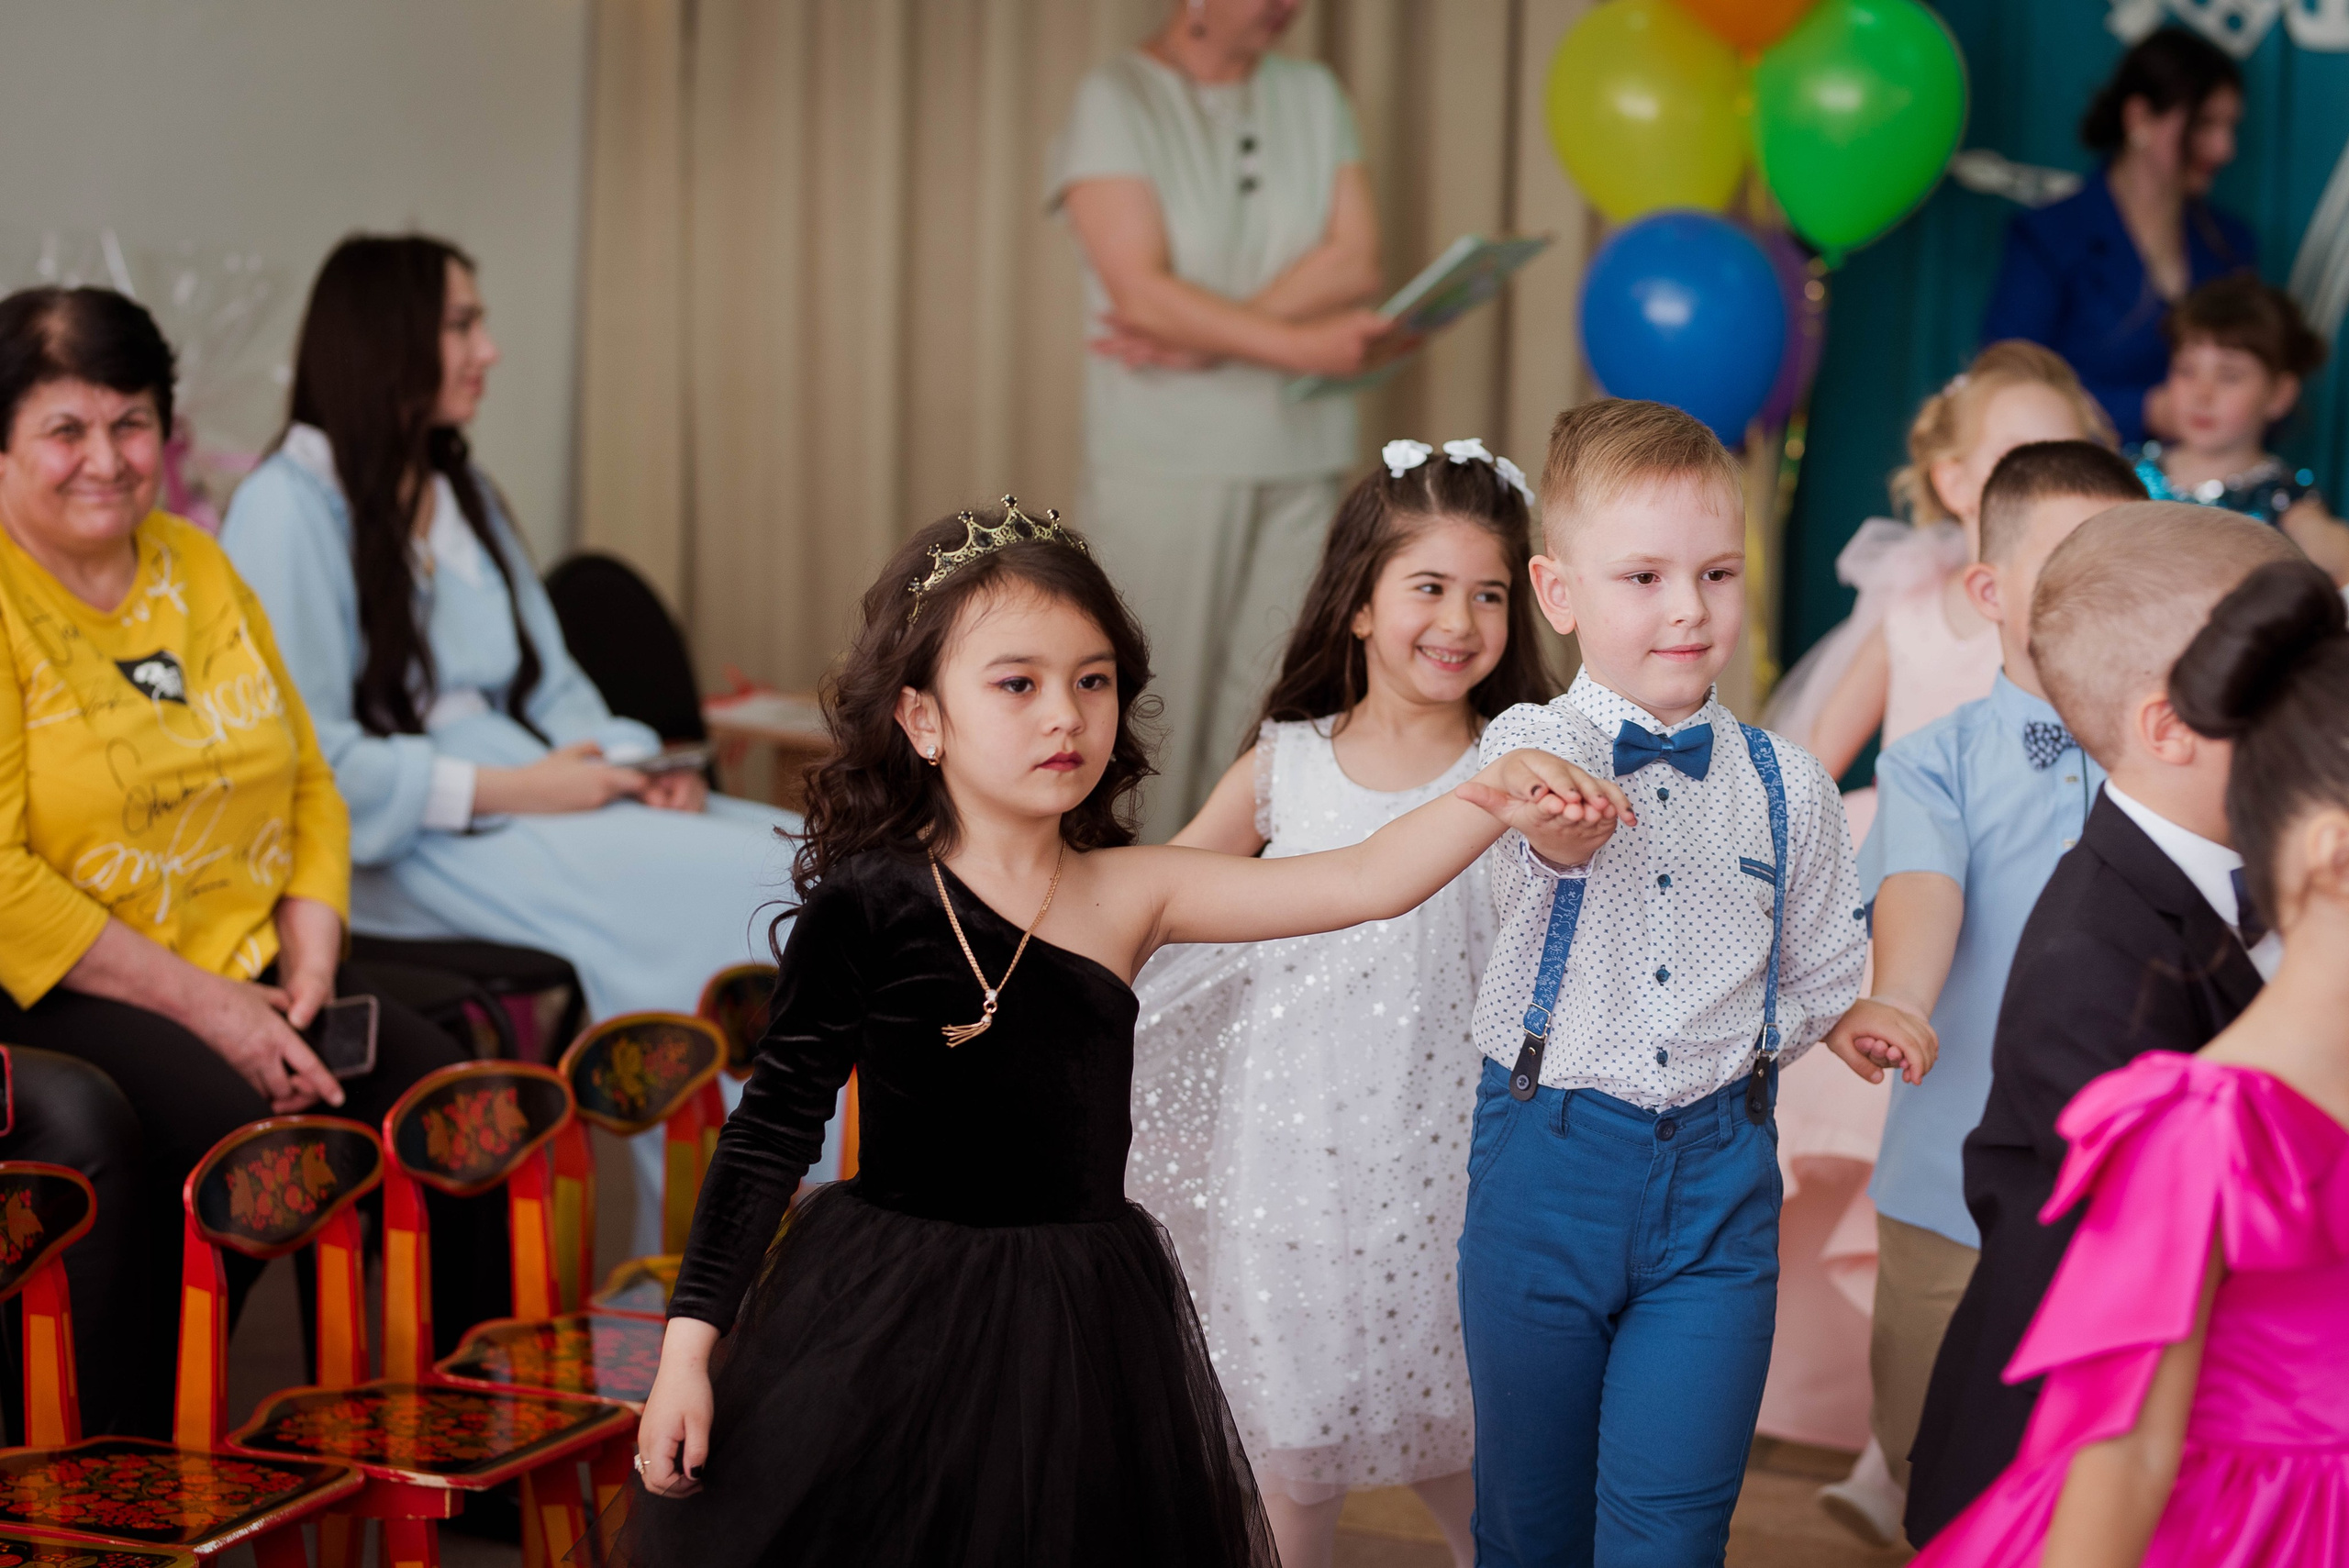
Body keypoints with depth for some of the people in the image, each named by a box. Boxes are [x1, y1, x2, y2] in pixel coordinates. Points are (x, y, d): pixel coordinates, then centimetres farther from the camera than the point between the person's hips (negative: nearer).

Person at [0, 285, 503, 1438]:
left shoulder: (198, 568, 16)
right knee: (239, 1131, -33)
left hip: (244, 978, 7)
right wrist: (204, 1008, -17)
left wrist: (306, 975, -1)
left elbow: (310, 789, 17)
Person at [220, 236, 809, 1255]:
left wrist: (633, 767, -2)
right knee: (722, 887, -27)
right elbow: (306, 757, -15)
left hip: (523, 787, 9)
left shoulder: (463, 494, 21)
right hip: (397, 846, -8)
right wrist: (509, 790, -17)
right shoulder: (290, 508, -6)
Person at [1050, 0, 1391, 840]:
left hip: (1300, 457, 4)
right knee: (1157, 703, -3)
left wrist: (1203, 341, -12)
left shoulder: (1315, 95, 12)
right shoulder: (1116, 100, -3)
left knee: (1271, 702, 2)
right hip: (1165, 460, -4)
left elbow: (1355, 262, 0)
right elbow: (1143, 293, -14)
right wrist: (1302, 344, -20)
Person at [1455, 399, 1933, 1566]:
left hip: (1720, 1173, 1)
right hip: (1548, 1162, -1)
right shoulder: (1531, 745, -9)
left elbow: (1818, 979, 18)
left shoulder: (1786, 788, 2)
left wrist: (1854, 1023, -1)